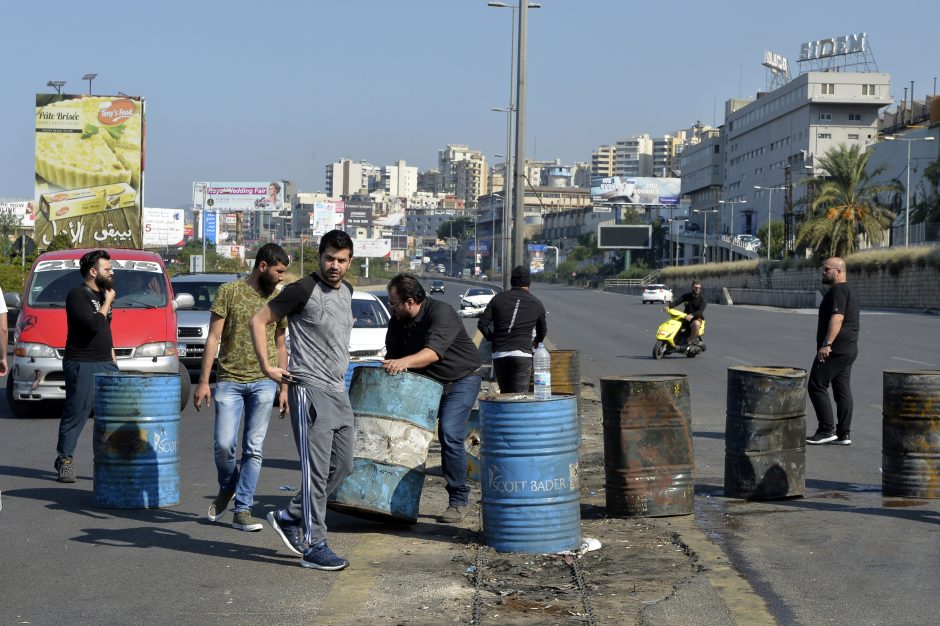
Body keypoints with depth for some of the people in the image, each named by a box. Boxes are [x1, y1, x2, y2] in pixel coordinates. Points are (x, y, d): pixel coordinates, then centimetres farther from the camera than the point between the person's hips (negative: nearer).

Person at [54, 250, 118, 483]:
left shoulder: (101, 295, 17)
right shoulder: (77, 295, -9)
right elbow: (94, 324, -23)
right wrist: (107, 302, -10)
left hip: (106, 365, 8)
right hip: (82, 366, -8)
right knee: (76, 414, -3)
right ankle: (64, 460, 7)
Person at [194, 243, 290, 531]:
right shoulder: (229, 292, -1)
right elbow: (213, 338, -2)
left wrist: (283, 388, 13)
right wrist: (203, 381, -8)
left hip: (263, 382, 2)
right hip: (229, 380, -2)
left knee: (253, 448, 1)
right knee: (224, 445, -8)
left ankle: (242, 510, 7)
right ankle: (227, 488, 22)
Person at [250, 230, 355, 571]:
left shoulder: (347, 291, 13)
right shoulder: (303, 289, -10)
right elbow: (258, 321, -7)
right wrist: (267, 367, -10)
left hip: (338, 390, 8)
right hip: (310, 389, -8)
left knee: (342, 465, 11)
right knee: (317, 469, -8)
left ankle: (288, 517, 23)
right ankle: (314, 546, -3)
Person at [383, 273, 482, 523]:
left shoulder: (441, 313, -26)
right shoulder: (397, 321, -3)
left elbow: (434, 351, -40)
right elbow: (392, 355, 4)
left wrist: (404, 362, -55)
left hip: (461, 379, -7)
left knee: (449, 435, -21)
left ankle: (459, 500, -10)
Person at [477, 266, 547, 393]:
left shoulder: (498, 299, 10)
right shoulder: (536, 304, 10)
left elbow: (482, 324, 3)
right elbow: (542, 330, 24)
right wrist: (536, 343, 45)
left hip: (499, 354, 2)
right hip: (522, 353, -2)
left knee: (505, 393, 13)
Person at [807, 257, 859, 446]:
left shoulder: (838, 291, -13)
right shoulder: (848, 292, 21)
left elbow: (837, 317, -25)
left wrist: (826, 344, -30)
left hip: (835, 349, -11)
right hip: (849, 349, 11)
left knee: (816, 386, -7)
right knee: (842, 389, 8)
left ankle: (827, 430, -8)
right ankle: (844, 434, 7)